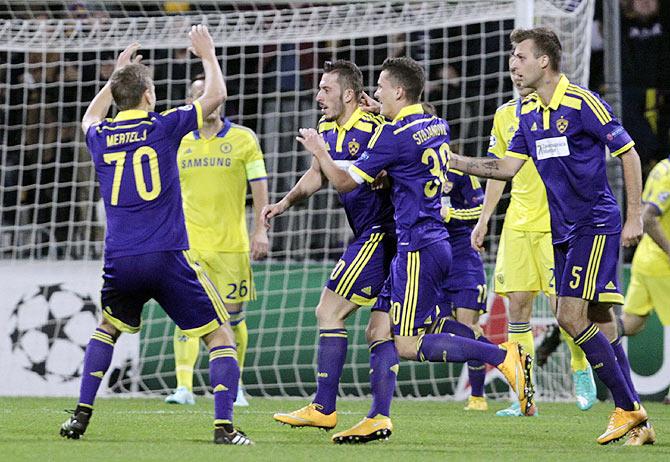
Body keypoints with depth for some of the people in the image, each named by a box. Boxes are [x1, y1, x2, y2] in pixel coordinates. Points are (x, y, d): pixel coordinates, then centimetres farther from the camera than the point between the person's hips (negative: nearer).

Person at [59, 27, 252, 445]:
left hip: (119, 261, 4)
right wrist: (207, 55, 23)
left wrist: (117, 75, 43)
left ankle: (81, 416, 18)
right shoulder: (162, 127, -3)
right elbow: (216, 95, 8)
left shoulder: (100, 137, 8)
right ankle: (224, 425, -12)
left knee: (107, 329, 29)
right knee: (221, 334, 4)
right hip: (168, 258, -4)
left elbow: (91, 118, 36)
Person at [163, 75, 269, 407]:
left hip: (231, 243, -2)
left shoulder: (243, 139, 2)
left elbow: (259, 186, 1)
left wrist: (261, 231, -8)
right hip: (189, 243, 2)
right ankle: (183, 387, -12)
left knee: (232, 315, 3)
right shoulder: (181, 143, 10)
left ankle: (234, 385, 19)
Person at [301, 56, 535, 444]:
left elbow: (345, 181, -6)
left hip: (419, 250, -9)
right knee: (381, 327, 10)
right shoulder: (438, 127, 10)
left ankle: (503, 357, -14)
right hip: (434, 241, 9)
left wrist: (318, 150, 11)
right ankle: (378, 418, 8)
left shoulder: (394, 135, -15)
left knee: (409, 345, -10)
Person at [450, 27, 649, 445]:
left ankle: (627, 407, -7)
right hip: (562, 230, 8)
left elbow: (628, 154, -9)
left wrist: (634, 217, -10)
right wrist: (457, 162, 3)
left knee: (572, 317, -15)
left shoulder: (583, 103, -13)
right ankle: (632, 414, 10)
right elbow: (508, 167, 13)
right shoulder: (528, 113, 10)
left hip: (596, 224, -8)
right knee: (599, 322, 7)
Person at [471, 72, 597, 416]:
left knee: (562, 304, -10)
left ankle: (581, 369, 18)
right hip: (517, 224, 5)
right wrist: (483, 219, 17)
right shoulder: (505, 114, 11)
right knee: (517, 305, -1)